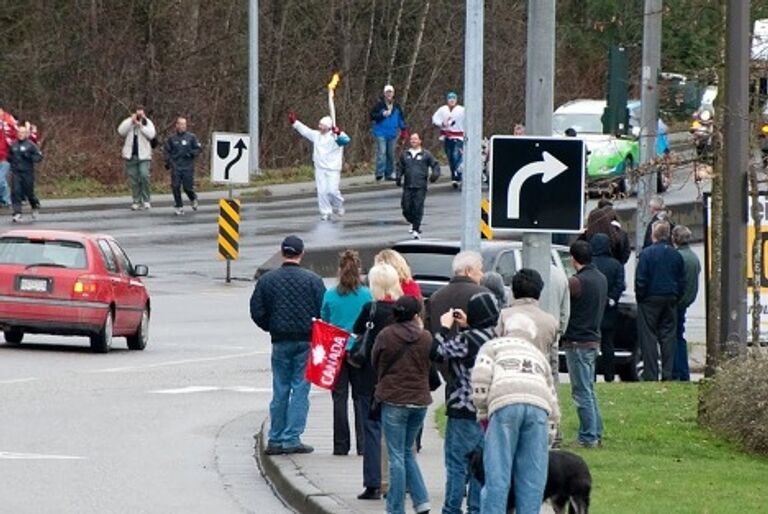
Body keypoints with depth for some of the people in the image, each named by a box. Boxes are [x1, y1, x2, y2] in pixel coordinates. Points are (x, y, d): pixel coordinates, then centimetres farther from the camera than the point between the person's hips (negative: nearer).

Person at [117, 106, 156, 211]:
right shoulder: (128, 121, 7)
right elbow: (121, 131, -9)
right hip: (131, 155, 2)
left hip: (143, 155, -2)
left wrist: (140, 125, -16)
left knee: (144, 176, -17)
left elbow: (151, 134, -12)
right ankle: (136, 201, 11)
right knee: (134, 179, 4)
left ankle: (146, 201, -6)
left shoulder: (148, 123, 5)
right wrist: (131, 121, -15)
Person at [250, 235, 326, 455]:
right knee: (300, 389, 2)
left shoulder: (267, 280, -1)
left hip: (280, 342, 2)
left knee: (280, 390, 10)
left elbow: (257, 312, 1)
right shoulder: (313, 280, -6)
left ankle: (275, 439, 11)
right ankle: (291, 439, -3)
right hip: (306, 342, -2)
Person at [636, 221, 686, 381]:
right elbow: (682, 281, 9)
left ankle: (651, 374, -3)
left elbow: (641, 280, -11)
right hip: (670, 301, 4)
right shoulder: (676, 255, 5)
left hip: (650, 301, -4)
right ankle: (668, 373, 4)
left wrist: (640, 297, 1)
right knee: (669, 336, 7)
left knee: (648, 338, 0)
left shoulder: (647, 254, -11)